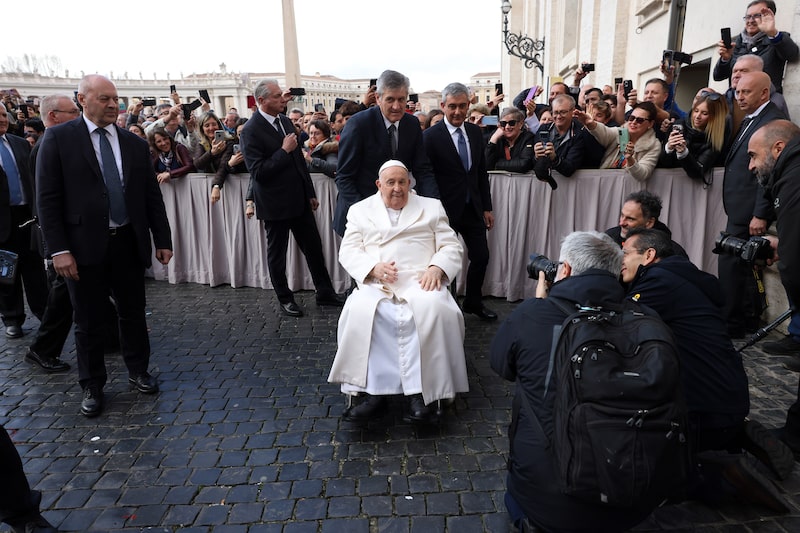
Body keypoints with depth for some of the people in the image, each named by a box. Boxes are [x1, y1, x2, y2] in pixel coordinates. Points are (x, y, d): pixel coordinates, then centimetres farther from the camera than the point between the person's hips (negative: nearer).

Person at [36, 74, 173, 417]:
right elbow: (48, 198, -7)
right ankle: (92, 386, 26)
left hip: (129, 242, 3)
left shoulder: (134, 143, 7)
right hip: (84, 245, -3)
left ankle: (138, 371, 33)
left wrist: (163, 240, 6)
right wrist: (58, 249, -13)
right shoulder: (58, 138, -3)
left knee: (133, 312, 14)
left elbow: (152, 195, 9)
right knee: (88, 321, 9)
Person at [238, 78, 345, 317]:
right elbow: (257, 172, -21)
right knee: (277, 254, 9)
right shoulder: (251, 131, -15)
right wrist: (284, 150, -22)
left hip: (299, 199, 7)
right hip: (275, 204, -6)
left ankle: (325, 292, 24)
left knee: (313, 246, 11)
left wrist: (310, 192, 15)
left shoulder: (285, 121, 7)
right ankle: (285, 299, 25)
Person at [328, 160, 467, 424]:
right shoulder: (361, 210, 18)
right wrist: (374, 266, -11)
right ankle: (373, 391, -28)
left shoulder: (431, 207, 18)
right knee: (360, 312, -32)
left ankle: (421, 393, -30)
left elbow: (451, 246, 11)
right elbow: (348, 251, 9)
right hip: (376, 283, 1)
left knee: (433, 310, -34)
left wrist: (436, 268, -10)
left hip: (420, 281, 0)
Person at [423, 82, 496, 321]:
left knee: (481, 257, 10)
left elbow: (482, 172, 11)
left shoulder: (475, 132, 7)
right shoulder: (431, 136, -11)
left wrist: (487, 207, 8)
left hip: (473, 208, 5)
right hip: (446, 210, -5)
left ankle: (473, 302, 31)